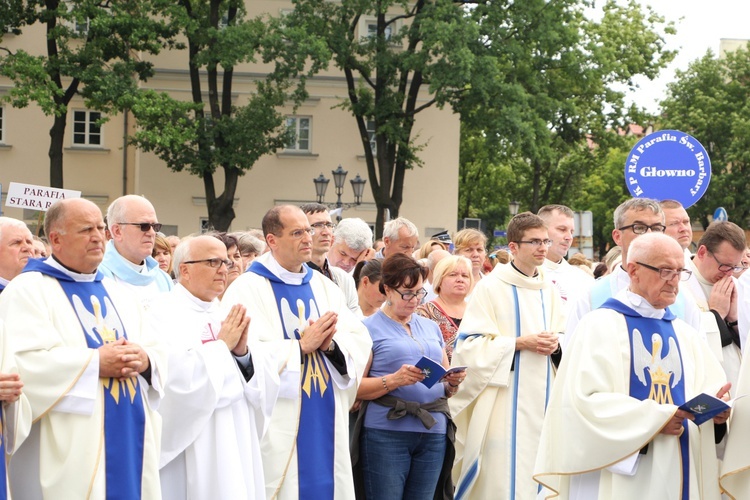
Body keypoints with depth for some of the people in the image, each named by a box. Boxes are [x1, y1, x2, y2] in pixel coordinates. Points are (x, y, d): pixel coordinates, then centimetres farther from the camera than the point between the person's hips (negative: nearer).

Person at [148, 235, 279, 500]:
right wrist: (221, 345, -13)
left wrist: (242, 352, -10)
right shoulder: (163, 312, -8)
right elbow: (175, 377, -21)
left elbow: (265, 383, 9)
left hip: (235, 444, 6)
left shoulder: (227, 314, 12)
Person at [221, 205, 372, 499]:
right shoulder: (247, 289, -7)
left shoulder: (324, 287, 12)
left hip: (326, 420, 6)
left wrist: (330, 344, -14)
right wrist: (301, 346, -18)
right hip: (279, 426, -6)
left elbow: (360, 341, 6)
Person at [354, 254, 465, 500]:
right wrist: (394, 380, -21)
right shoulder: (370, 328, 1)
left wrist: (452, 383, -2)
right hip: (387, 432, -5)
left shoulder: (431, 327, 18)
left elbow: (445, 387, 21)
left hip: (433, 433, 5)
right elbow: (356, 387, -6)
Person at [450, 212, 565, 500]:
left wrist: (556, 344, -7)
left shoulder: (549, 290, 12)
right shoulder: (491, 287, -5)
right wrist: (520, 343, -16)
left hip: (542, 395, 5)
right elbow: (471, 343, -9)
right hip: (505, 396, -5)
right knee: (502, 473, -6)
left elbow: (562, 334, 17)